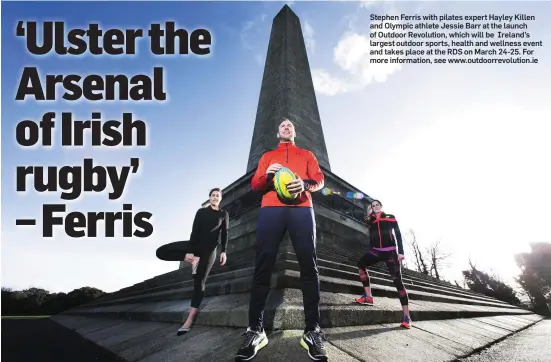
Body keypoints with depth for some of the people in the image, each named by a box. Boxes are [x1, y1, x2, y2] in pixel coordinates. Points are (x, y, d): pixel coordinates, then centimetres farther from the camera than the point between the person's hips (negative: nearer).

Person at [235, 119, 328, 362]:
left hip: (301, 209, 0)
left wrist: (305, 184, -10)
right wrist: (266, 175, -6)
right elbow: (254, 184, 18)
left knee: (309, 265, -10)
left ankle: (312, 330, -8)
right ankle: (255, 330, -8)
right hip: (271, 209, 0)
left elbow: (319, 180, 14)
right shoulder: (267, 156, 28)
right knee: (263, 265, -10)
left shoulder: (306, 154, 26)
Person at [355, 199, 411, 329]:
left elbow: (398, 234, 2)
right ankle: (368, 297, -12)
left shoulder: (391, 218, 6)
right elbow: (371, 238, 15)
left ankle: (406, 317, -10)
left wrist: (401, 252, -8)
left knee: (397, 281, -9)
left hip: (390, 252, -4)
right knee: (361, 264, -16)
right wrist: (370, 252, 9)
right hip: (376, 251, 4)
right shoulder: (371, 221, 15)